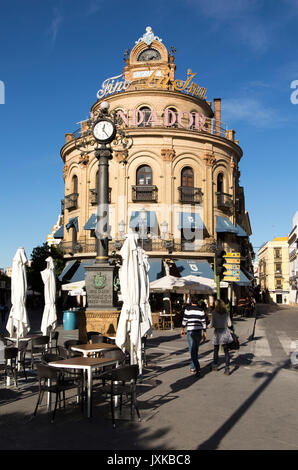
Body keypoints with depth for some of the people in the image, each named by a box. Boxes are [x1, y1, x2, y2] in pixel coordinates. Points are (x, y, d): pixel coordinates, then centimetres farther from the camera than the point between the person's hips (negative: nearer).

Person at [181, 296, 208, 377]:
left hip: (190, 331, -4)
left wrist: (182, 329, 10)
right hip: (199, 331, 4)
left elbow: (184, 320, -3)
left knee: (192, 351, -4)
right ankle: (192, 368, 26)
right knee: (195, 350, 17)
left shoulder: (188, 309, -5)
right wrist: (204, 333, 10)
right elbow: (203, 322, 4)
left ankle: (197, 369, -17)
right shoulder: (201, 310, 4)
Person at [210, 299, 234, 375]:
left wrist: (209, 326, 12)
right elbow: (229, 324, -1)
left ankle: (215, 366, 29)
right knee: (226, 351, 2)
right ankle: (227, 369, -5)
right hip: (225, 332, 2)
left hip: (217, 332, -2)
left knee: (216, 350, 16)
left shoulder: (214, 313, -7)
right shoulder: (226, 313, 2)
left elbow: (212, 324, -9)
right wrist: (232, 328, 20)